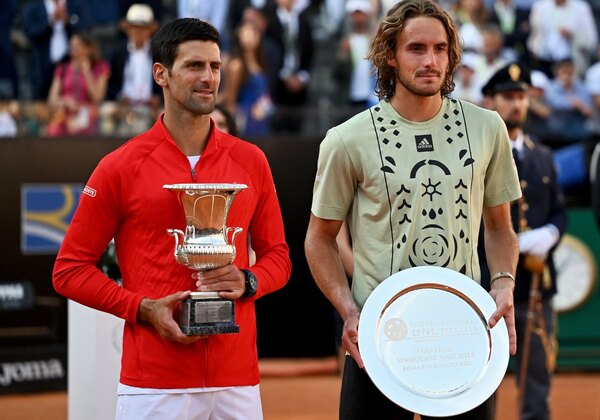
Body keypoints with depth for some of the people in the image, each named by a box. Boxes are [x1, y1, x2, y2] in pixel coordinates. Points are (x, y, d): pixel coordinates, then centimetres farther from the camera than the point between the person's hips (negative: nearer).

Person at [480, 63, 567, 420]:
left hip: (537, 281, 5)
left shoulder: (543, 157, 16)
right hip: (488, 283, -5)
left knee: (538, 374, 7)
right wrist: (517, 244, -17)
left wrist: (547, 236, -7)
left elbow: (560, 212, 16)